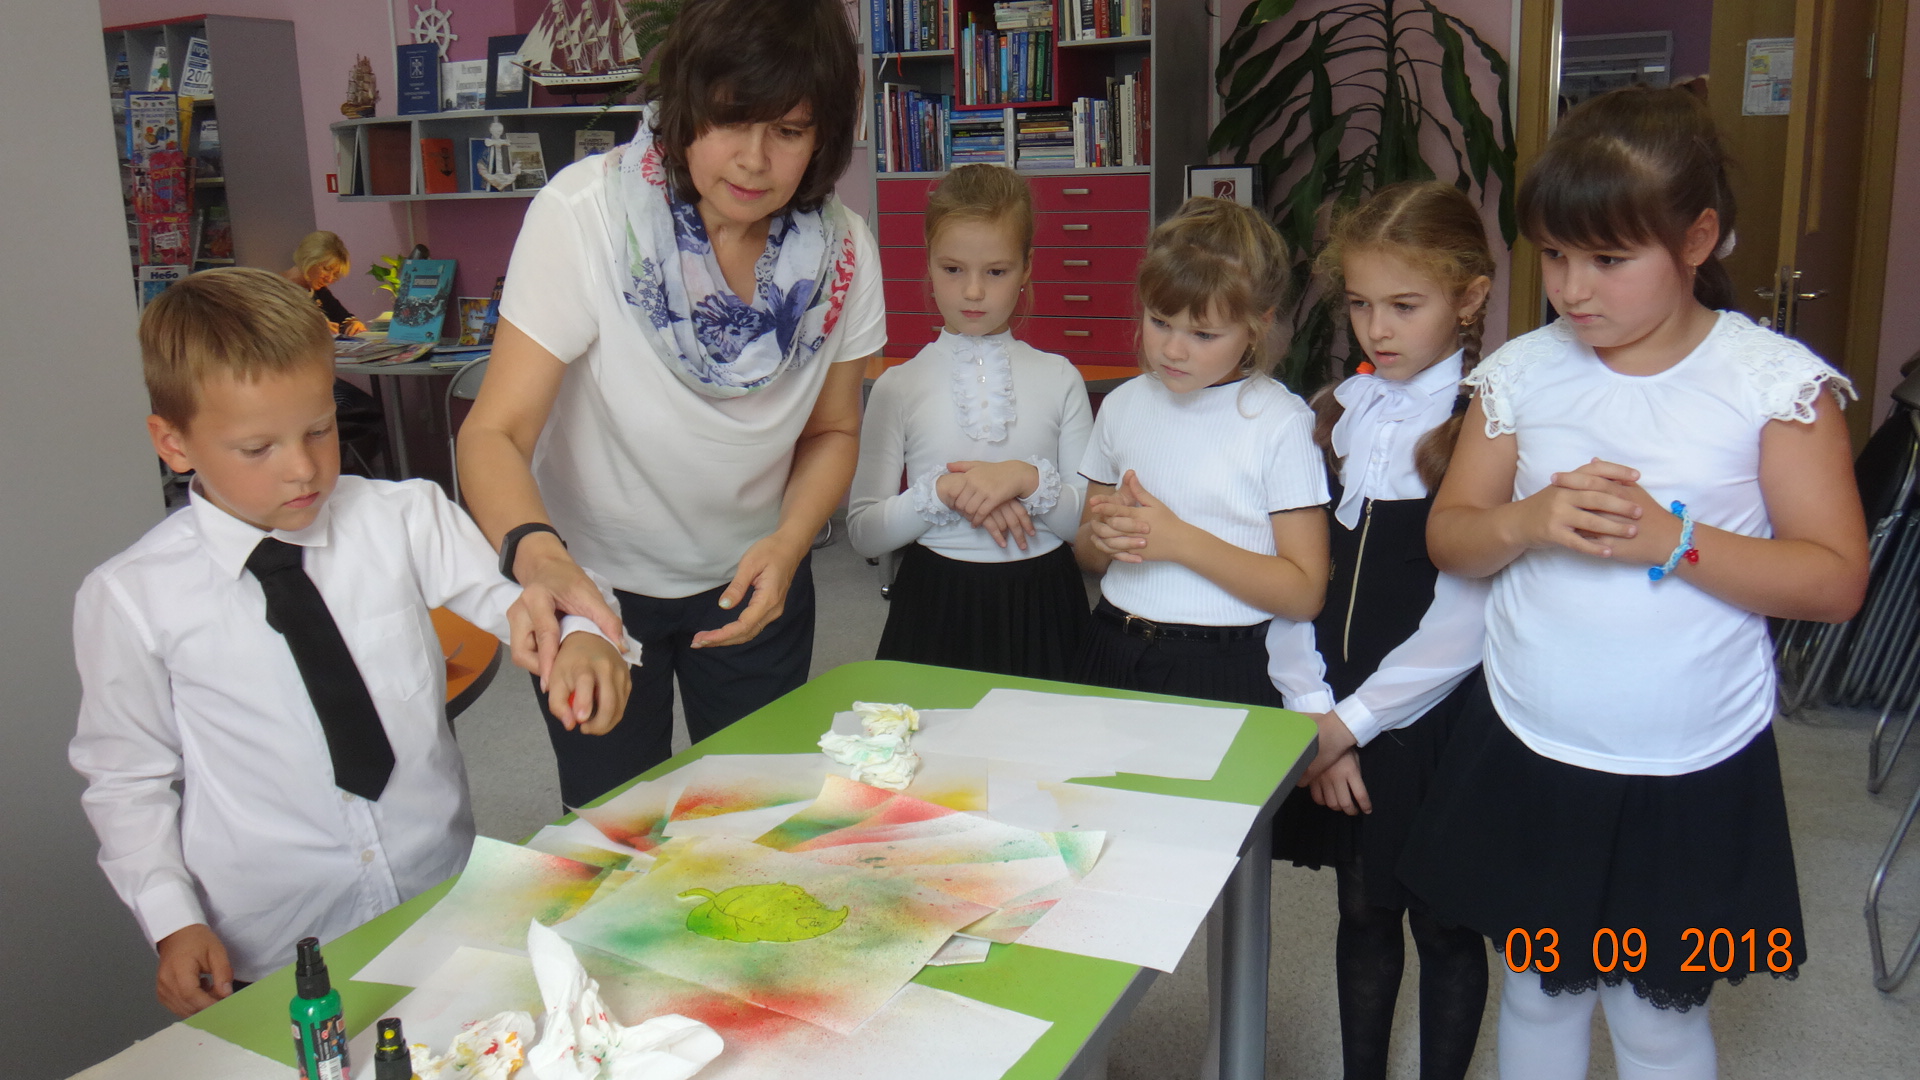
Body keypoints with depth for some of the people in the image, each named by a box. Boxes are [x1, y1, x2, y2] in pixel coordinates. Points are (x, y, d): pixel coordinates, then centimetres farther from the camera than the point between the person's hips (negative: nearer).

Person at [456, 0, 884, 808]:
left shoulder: (841, 251, -13)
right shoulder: (585, 213, -24)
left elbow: (831, 431, 1)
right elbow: (496, 432, -27)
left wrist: (788, 543, -17)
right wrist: (537, 555, -46)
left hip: (754, 585, 3)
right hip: (594, 583, -2)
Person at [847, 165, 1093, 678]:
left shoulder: (1059, 379, 3)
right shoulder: (900, 386, 0)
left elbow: (1094, 521, 1)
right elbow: (863, 533, -1)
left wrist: (1029, 480, -16)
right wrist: (943, 492, -16)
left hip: (1040, 613, 1)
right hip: (937, 610, -1)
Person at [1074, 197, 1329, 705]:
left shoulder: (1281, 422, -6)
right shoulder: (1123, 405, 8)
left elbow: (1304, 593, -9)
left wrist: (1179, 540, -17)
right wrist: (1101, 535, -7)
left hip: (1223, 669, -3)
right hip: (1113, 656, 4)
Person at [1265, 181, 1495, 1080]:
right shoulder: (1340, 412, 5)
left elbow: (1466, 617, -16)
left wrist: (1356, 718, -12)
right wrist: (1312, 710, -7)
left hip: (1436, 719, -4)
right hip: (1337, 723, 5)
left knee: (1444, 927, 11)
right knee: (1362, 914, 18)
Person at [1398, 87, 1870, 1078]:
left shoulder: (1776, 381, -10)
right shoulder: (1521, 371, -3)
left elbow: (1835, 580, -10)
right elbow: (1449, 538, 2)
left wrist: (1674, 539, -24)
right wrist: (1529, 521, -18)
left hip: (1691, 776, -2)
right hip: (1526, 759, 3)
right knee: (1538, 992, 19)